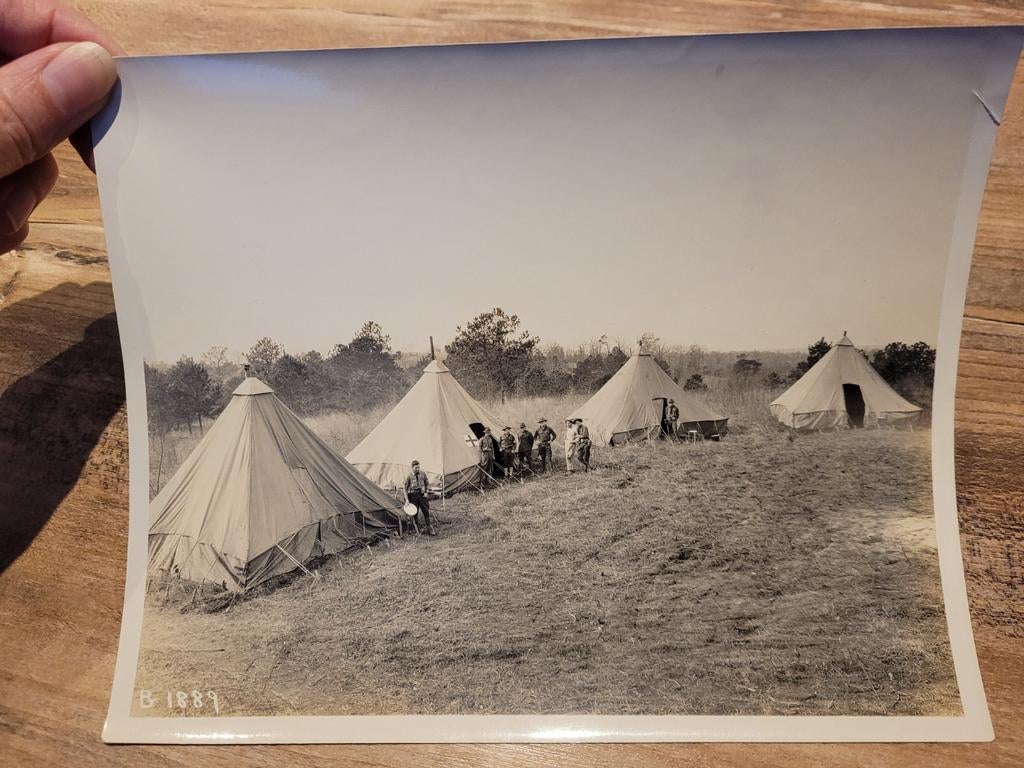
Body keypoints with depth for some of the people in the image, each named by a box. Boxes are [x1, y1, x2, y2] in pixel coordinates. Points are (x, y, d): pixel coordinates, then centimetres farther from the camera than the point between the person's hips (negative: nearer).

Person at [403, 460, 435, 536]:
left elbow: (427, 483, 12)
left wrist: (426, 492, -1)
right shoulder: (409, 476, -7)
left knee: (426, 512, 2)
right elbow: (405, 488, -2)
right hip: (413, 495, -2)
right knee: (415, 513, 2)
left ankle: (429, 530, 9)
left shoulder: (423, 473, 0)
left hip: (422, 494, 2)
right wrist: (407, 499, -6)